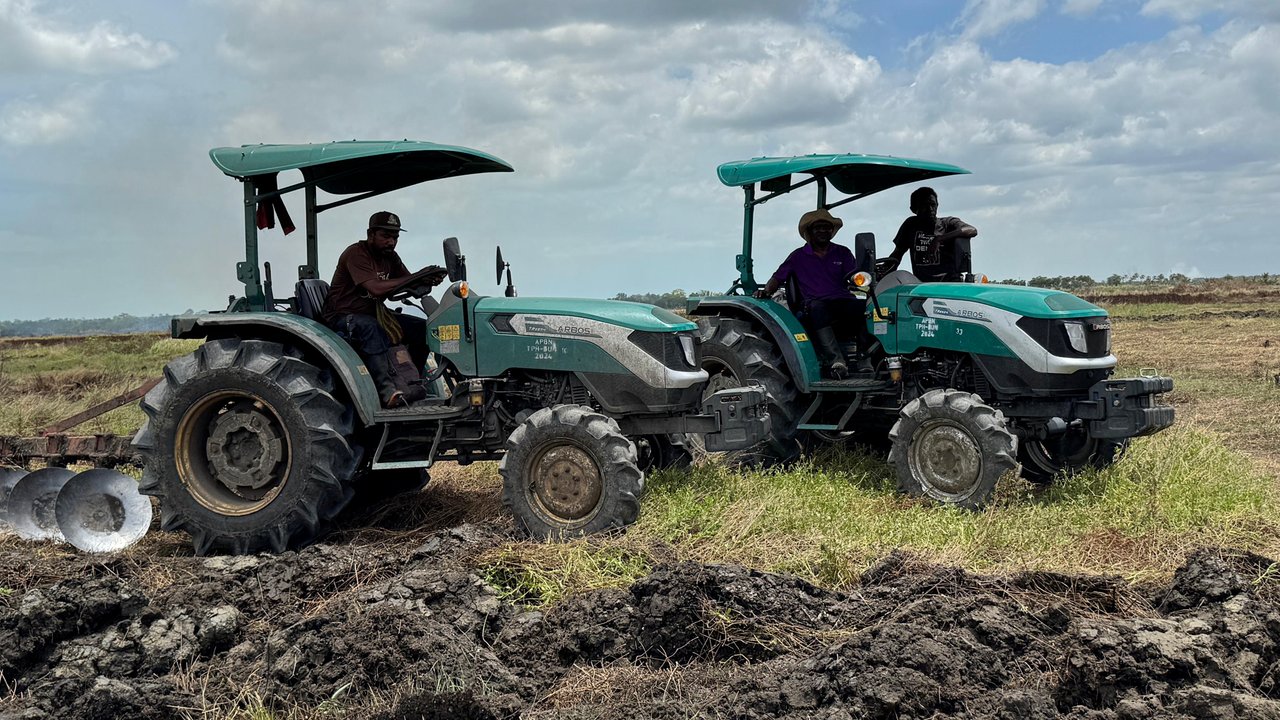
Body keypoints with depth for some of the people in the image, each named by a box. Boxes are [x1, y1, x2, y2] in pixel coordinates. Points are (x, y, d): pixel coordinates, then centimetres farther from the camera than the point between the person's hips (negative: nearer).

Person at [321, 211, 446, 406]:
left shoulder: (390, 257, 10)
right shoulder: (355, 254, -17)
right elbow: (376, 288, -32)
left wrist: (428, 281, -22)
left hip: (373, 313, 8)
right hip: (342, 316, -8)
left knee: (422, 328, -8)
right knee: (371, 328, -40)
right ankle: (388, 392, -50)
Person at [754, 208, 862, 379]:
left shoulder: (842, 253, 21)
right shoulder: (798, 256, 18)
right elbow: (778, 278, 14)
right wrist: (766, 291, -8)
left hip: (843, 303, 2)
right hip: (816, 306, -2)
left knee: (863, 307, -33)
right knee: (817, 307, -40)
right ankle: (835, 363, -47)